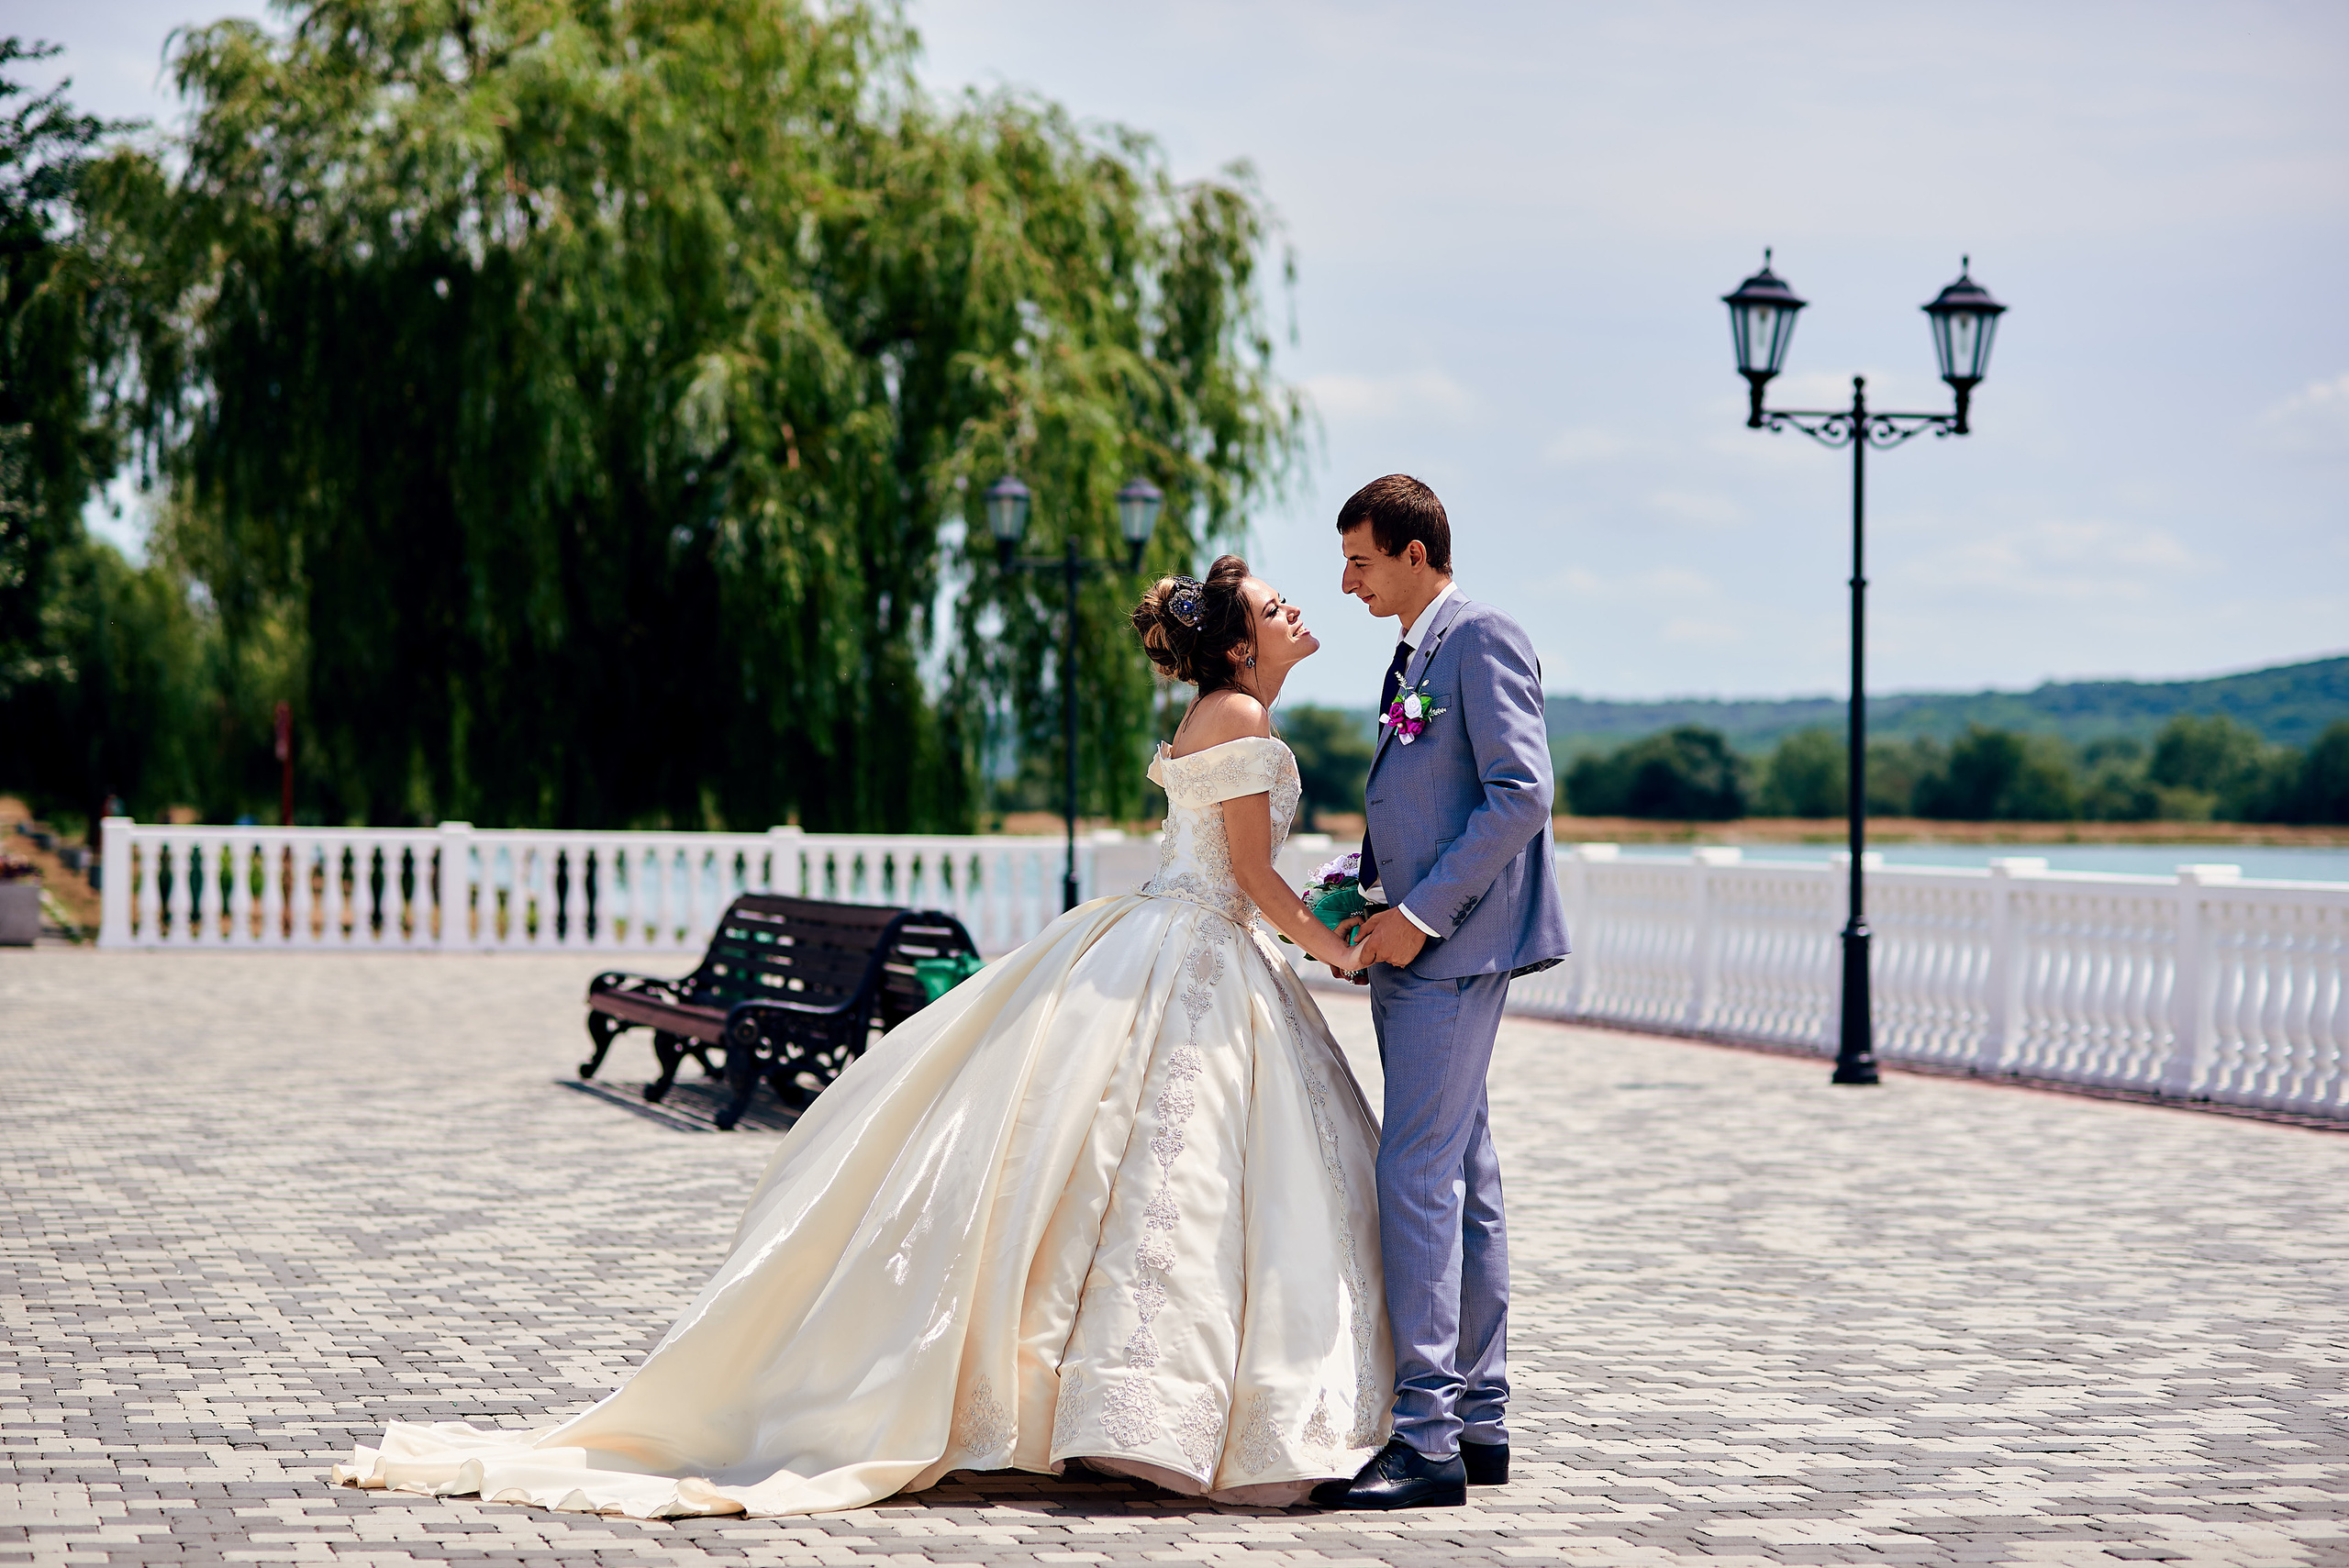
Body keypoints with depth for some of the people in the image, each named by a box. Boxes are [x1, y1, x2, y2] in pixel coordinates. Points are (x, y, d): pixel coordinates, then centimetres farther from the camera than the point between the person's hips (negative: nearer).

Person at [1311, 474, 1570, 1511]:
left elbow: (1522, 793, -18)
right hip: (1413, 955, 10)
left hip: (1455, 949, -10)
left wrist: (1422, 912, -19)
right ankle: (1478, 1420, 17)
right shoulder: (1412, 656, 19)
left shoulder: (1481, 639, -10)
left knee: (1417, 1177, -13)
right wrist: (1362, 887, 9)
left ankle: (1426, 1438, -12)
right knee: (1463, 1183, 12)